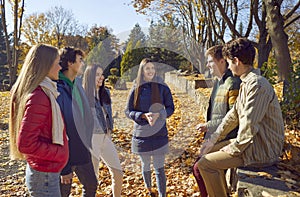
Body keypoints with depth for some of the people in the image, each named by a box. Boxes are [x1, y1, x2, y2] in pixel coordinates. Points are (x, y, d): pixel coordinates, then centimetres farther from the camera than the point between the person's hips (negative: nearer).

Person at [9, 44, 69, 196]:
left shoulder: (44, 92, 6)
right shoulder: (38, 97, -23)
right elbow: (26, 144, -25)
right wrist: (60, 152, -16)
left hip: (44, 172, 9)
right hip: (44, 175, -9)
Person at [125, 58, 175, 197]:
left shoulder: (162, 87, -3)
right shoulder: (136, 89, -1)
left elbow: (170, 108, 1)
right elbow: (128, 111, -1)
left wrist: (158, 115, -19)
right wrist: (144, 116, -19)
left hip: (159, 133, -2)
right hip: (141, 133, 2)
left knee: (159, 168, -1)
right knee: (145, 165, 18)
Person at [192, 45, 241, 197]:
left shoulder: (233, 84, -18)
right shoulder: (218, 81, 13)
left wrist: (208, 126, -18)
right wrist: (208, 128, 12)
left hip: (225, 140, -9)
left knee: (199, 168, -12)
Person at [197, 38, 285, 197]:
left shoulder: (257, 84, -23)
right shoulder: (246, 82, 11)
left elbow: (249, 124, -27)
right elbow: (234, 114, 13)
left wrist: (234, 149, -14)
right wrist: (214, 138, 9)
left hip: (263, 151, -10)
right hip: (252, 142, 10)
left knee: (205, 164, -13)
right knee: (210, 151, 18)